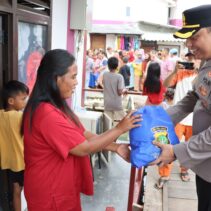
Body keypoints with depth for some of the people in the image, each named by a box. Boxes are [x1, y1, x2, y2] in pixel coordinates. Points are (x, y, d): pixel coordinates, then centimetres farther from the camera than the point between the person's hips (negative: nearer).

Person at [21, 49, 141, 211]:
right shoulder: (47, 113, -28)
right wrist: (120, 129, -15)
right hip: (51, 195, -9)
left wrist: (116, 148, -3)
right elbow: (84, 148, -23)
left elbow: (85, 135, 6)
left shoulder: (57, 107, 5)